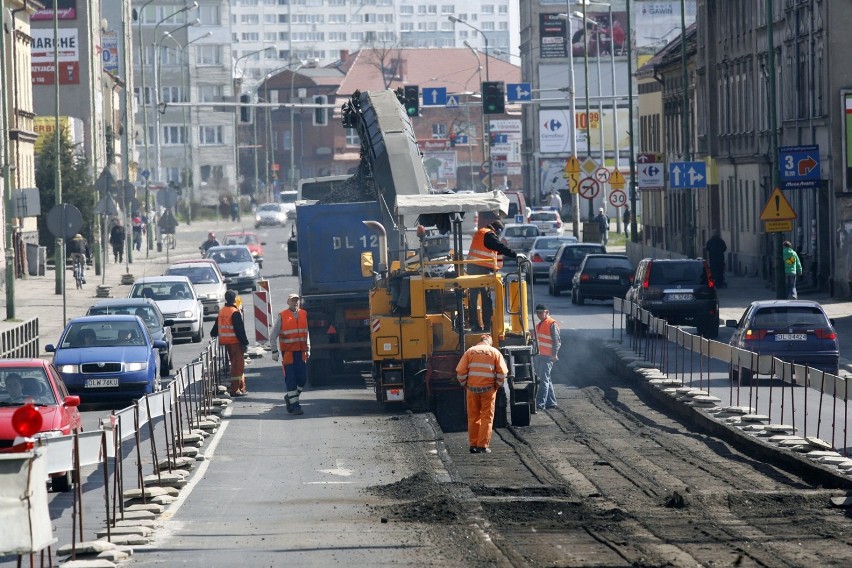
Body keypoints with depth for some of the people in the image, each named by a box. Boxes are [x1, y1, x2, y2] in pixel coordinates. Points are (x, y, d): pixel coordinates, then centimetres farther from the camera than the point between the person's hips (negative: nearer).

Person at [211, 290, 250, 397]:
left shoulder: (221, 312, 10)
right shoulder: (235, 313, -15)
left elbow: (217, 326, 22)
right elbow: (240, 330, -18)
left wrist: (213, 334, 41)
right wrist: (245, 343, -14)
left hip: (226, 342, 8)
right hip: (235, 342, -8)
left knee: (236, 364, 17)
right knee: (237, 365, -5)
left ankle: (241, 387, 22)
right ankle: (235, 390, -8)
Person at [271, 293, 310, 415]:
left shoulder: (303, 314, 9)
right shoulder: (281, 316, -4)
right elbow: (273, 335, -2)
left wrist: (308, 349, 15)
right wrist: (274, 351, -8)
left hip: (301, 352, 4)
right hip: (288, 352, -4)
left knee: (303, 378, 2)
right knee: (291, 379, -4)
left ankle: (290, 397, 24)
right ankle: (294, 405, 1)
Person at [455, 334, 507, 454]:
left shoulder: (470, 351, 6)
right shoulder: (495, 352, 4)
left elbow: (460, 371, -1)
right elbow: (502, 372, -3)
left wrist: (464, 384, 12)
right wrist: (498, 386, 10)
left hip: (472, 388, 1)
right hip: (488, 389, -1)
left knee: (473, 417, 11)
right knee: (487, 417, 4)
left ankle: (473, 445, 11)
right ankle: (483, 445, 0)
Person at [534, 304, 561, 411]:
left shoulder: (552, 324, -8)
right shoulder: (538, 325, 19)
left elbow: (557, 341, -13)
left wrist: (554, 355, -21)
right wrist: (535, 354, 21)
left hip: (547, 357, -9)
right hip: (539, 356, 9)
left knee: (544, 380, -12)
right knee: (546, 379, 13)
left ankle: (540, 404, -17)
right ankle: (551, 402, 20)